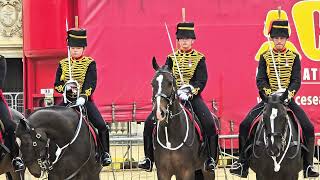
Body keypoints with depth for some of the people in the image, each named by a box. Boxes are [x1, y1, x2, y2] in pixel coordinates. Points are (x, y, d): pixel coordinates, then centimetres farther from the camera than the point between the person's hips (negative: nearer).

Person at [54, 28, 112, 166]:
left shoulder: (90, 63, -1)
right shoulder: (63, 64, 8)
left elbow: (91, 84, -12)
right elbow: (57, 84, 5)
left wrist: (83, 96, -29)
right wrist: (65, 87, -18)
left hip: (84, 100, -2)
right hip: (67, 100, 3)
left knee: (102, 126, -16)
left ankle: (105, 154, -2)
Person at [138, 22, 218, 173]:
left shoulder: (199, 58, 4)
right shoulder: (171, 58, 11)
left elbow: (202, 81, -5)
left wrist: (190, 90, -24)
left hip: (193, 97, -2)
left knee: (209, 124, -25)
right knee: (150, 122, -12)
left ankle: (211, 159, -14)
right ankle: (149, 158, -3)